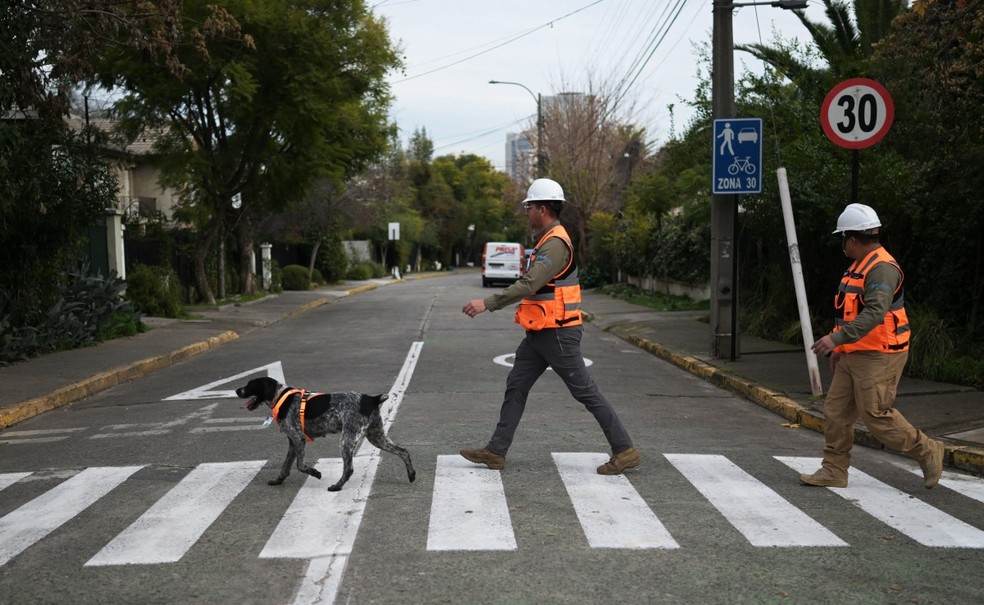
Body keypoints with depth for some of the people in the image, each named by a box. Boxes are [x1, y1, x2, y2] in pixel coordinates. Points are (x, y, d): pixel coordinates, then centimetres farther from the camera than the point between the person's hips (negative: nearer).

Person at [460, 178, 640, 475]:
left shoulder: (555, 244, -19)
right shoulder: (548, 240, 15)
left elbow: (529, 284, -29)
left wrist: (487, 304, -31)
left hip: (557, 333, -10)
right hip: (539, 333, 10)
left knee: (585, 391, -3)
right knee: (515, 387, 9)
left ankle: (625, 451, 6)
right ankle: (496, 451, 13)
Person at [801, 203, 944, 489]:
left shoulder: (882, 269, -18)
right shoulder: (860, 266, 15)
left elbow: (875, 313, -32)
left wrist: (837, 338, -39)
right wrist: (840, 348, 24)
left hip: (879, 356, -10)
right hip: (855, 356, 10)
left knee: (877, 415, -5)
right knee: (836, 410, 6)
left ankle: (928, 452, 13)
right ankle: (834, 471, 12)